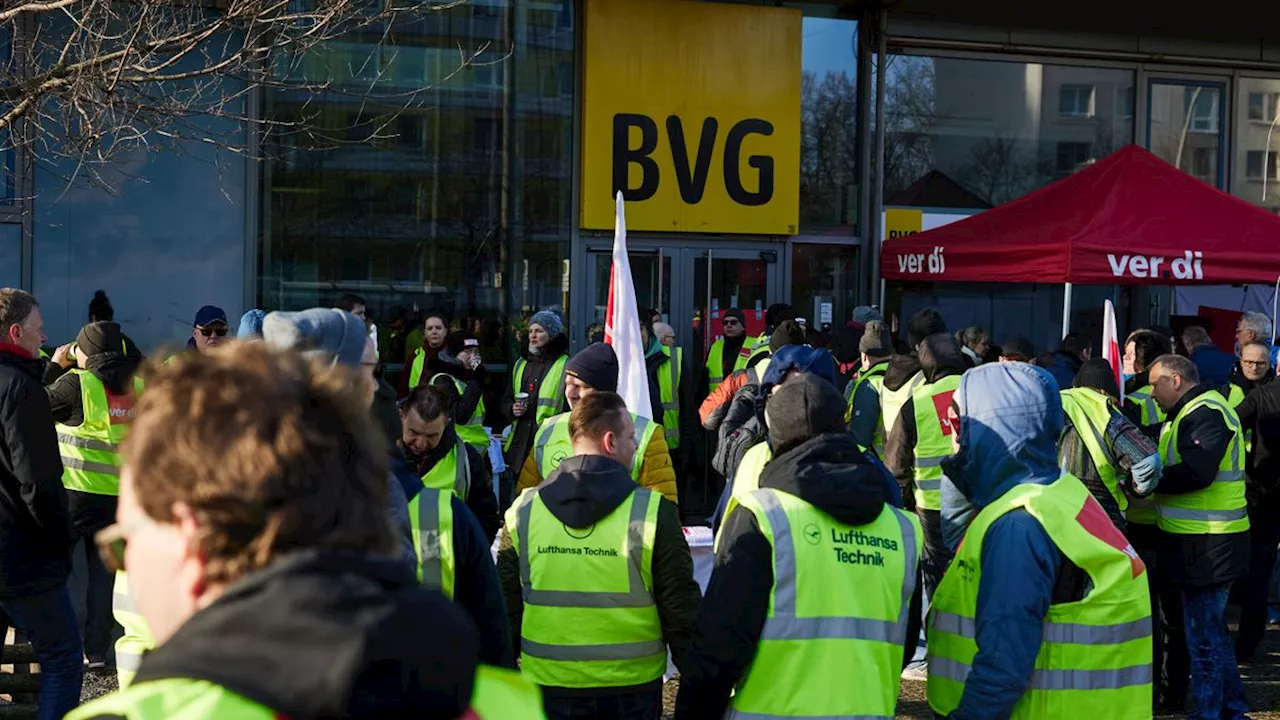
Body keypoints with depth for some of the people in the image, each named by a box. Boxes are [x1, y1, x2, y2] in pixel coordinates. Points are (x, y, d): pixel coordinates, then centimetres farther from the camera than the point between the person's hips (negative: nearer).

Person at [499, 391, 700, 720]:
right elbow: (680, 608, -8)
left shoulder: (522, 512, -2)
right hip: (632, 688, -2)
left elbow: (506, 604, 5)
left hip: (549, 684, 2)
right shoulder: (654, 512, -12)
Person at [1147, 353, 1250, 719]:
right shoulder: (1197, 411, 19)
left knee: (1203, 636, -3)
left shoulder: (1205, 414, -16)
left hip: (1207, 547, -11)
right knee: (1212, 630, 19)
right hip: (1202, 542, 11)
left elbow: (1196, 472, -27)